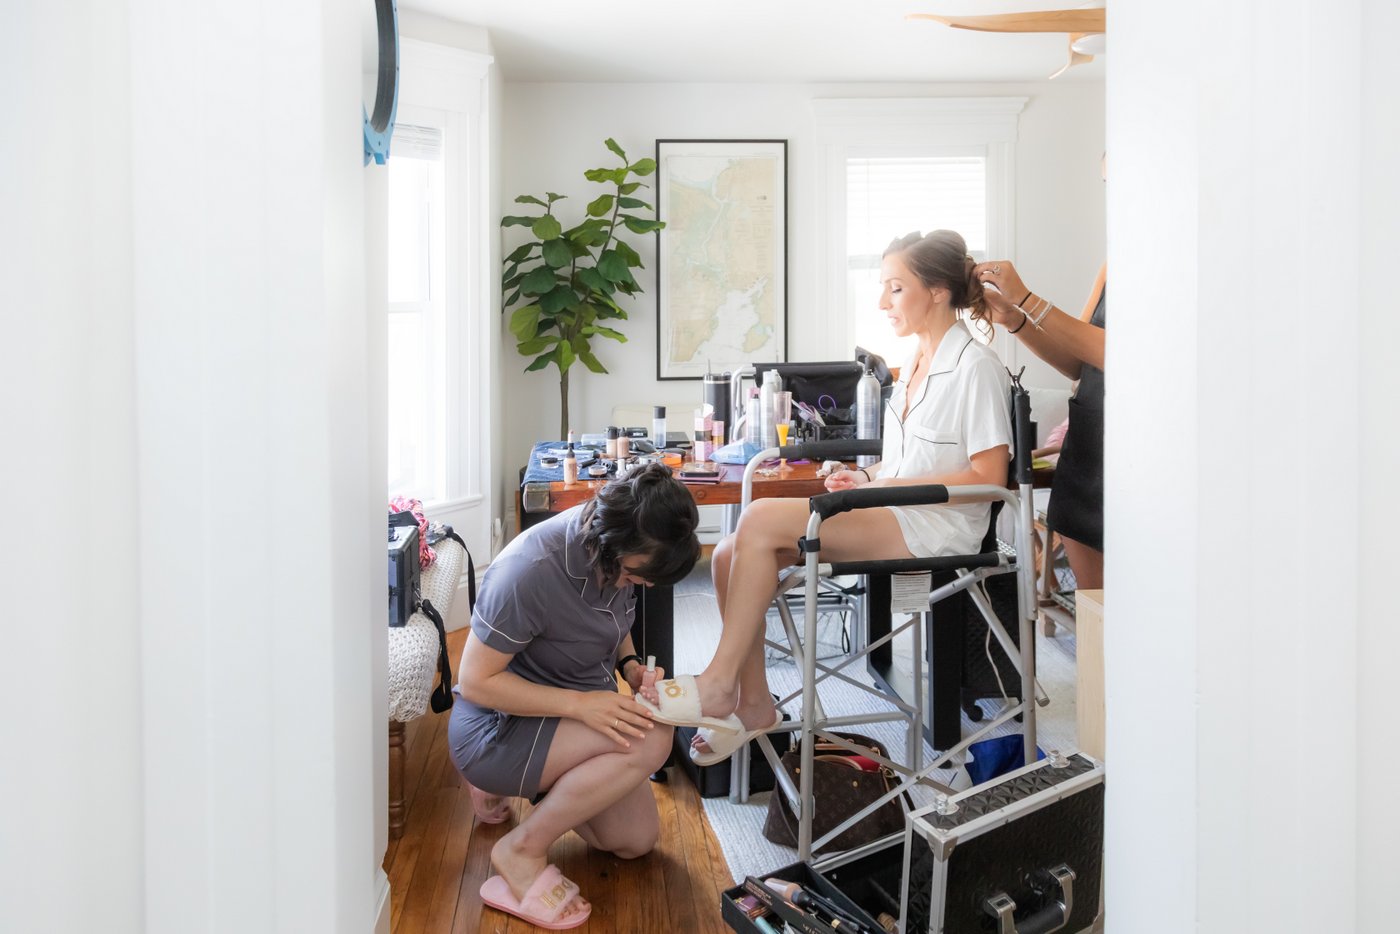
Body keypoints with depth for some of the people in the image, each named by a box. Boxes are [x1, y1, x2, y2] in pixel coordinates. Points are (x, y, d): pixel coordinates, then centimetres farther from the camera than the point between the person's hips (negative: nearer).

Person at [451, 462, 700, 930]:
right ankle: (521, 850, -12)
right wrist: (580, 704, -32)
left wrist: (630, 665, -10)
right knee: (649, 740, -29)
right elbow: (475, 682, -25)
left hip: (571, 716, 8)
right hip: (496, 730, -8)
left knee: (637, 840, 6)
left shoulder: (617, 554, -11)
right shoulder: (529, 572, -33)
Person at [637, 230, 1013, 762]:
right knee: (729, 557, -9)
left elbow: (988, 474, -14)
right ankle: (753, 704, 0)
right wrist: (865, 476, 4)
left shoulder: (975, 367, -9)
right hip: (891, 516, 9)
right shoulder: (916, 363, 17)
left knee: (760, 522, -25)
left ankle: (719, 685, -14)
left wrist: (888, 484, -15)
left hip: (933, 526, -9)